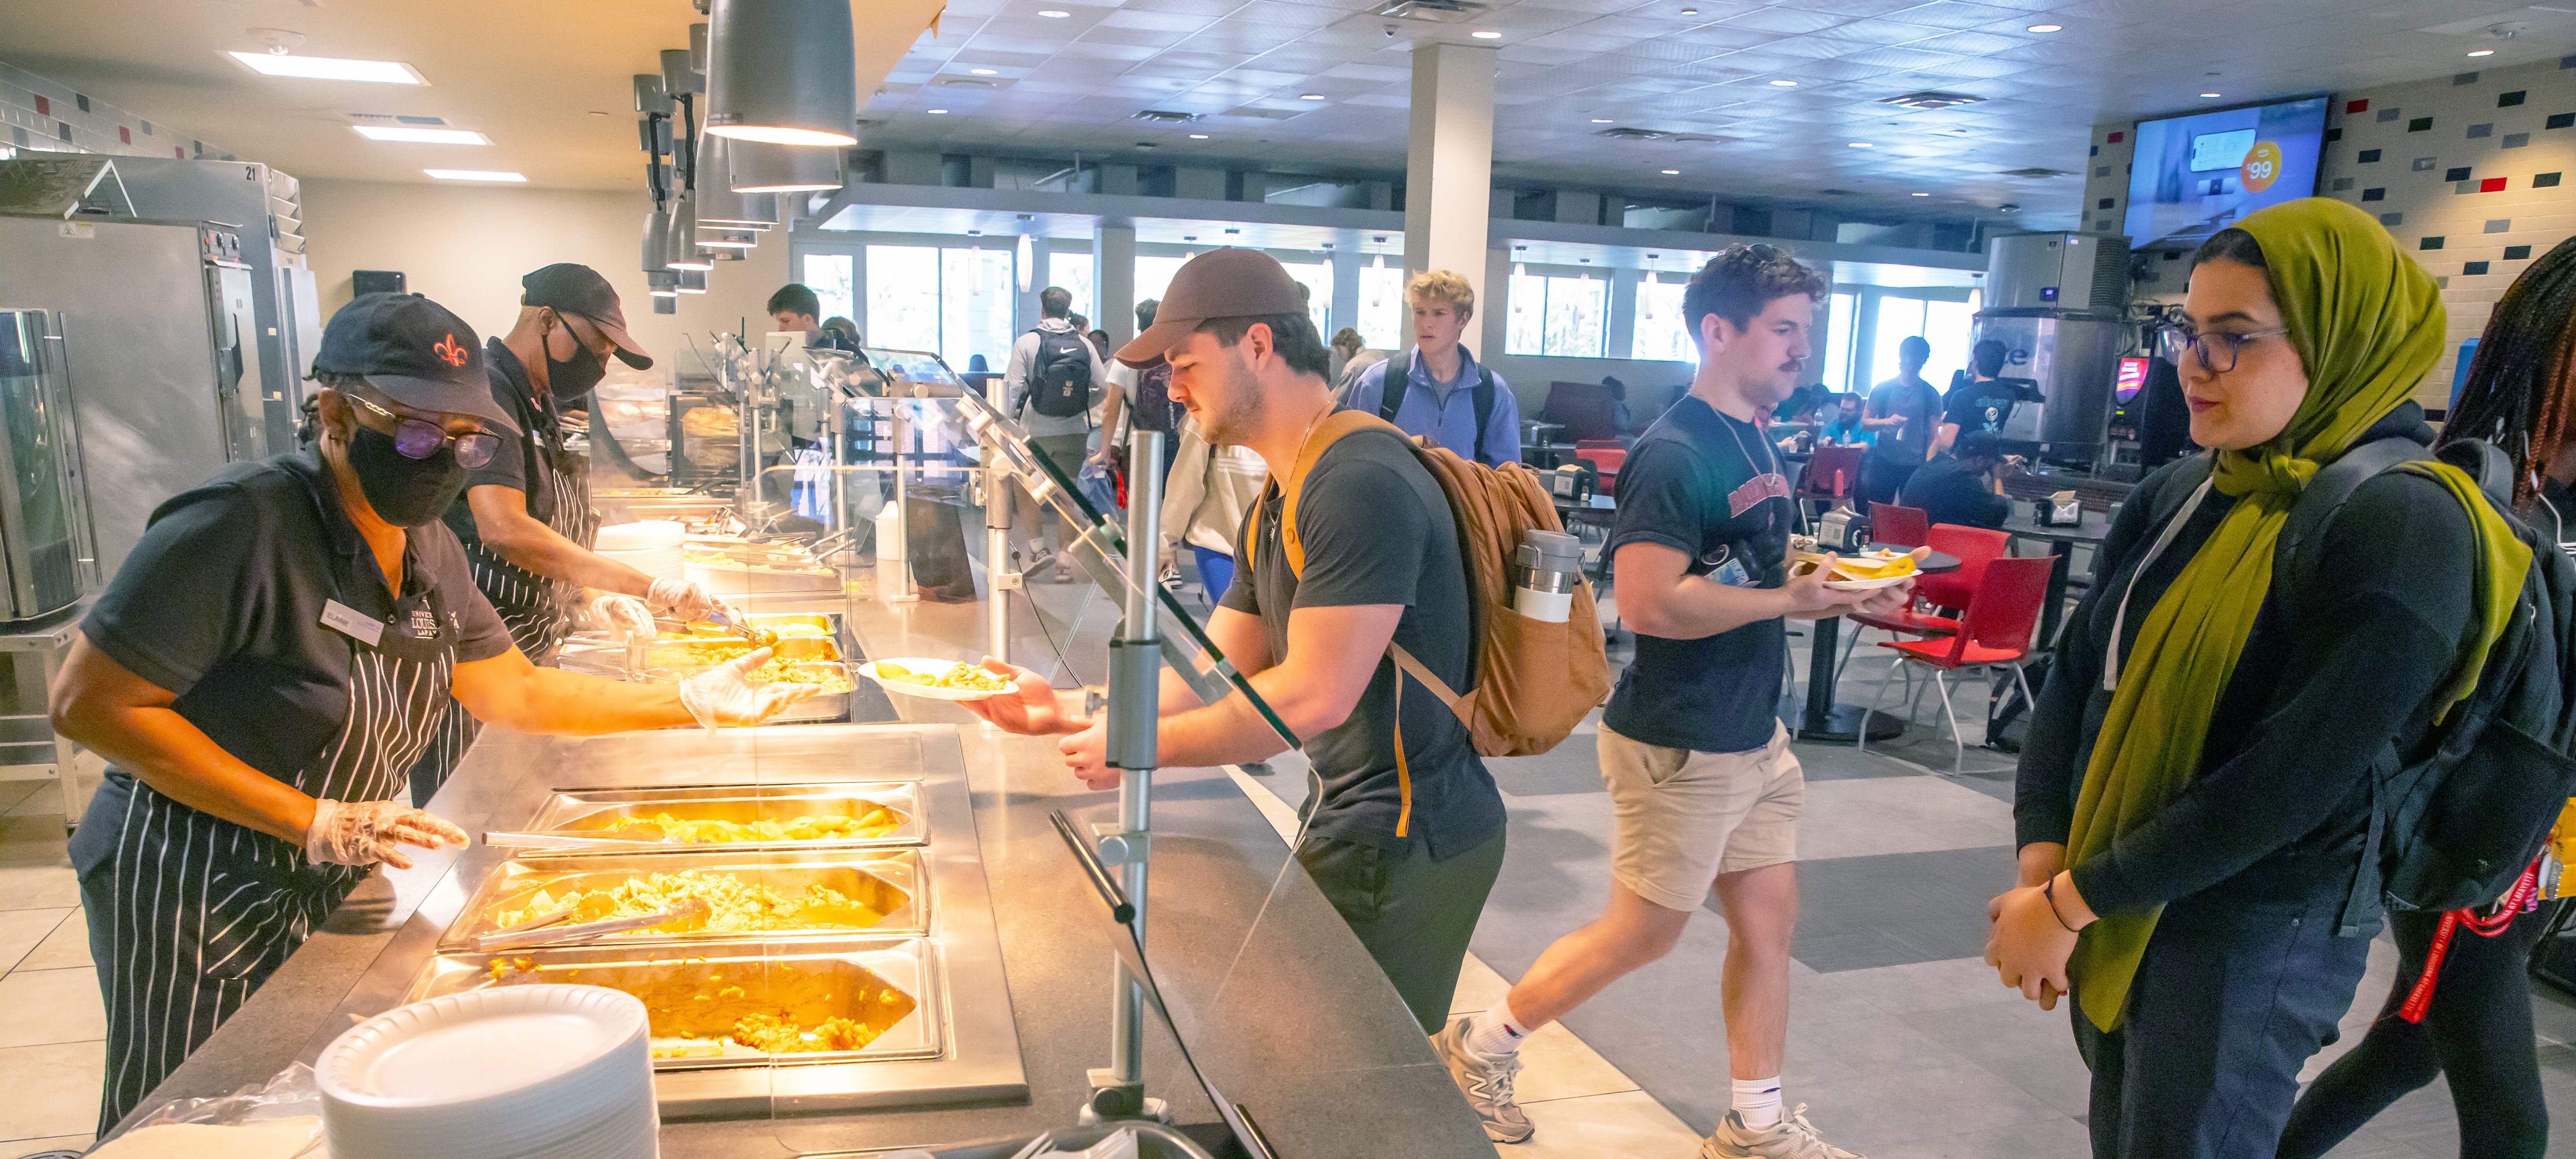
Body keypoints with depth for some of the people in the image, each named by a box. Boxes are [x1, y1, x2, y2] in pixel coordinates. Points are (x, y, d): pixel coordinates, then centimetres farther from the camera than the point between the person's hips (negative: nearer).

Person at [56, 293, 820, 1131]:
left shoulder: (427, 547, 0)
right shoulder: (243, 523, -24)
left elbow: (515, 691, 6)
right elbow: (89, 704, -22)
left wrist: (689, 703, -5)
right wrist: (313, 824, -24)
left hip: (329, 889, 7)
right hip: (197, 897, -7)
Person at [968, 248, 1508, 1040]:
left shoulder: (1361, 485, -23)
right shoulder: (1277, 506, 12)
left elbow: (1314, 698, -26)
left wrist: (1142, 747, -18)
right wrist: (1070, 711, 2)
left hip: (1406, 846, -10)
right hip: (1356, 824, 10)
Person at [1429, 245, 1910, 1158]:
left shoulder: (1752, 438, 10)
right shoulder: (1674, 455, -20)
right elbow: (1649, 602, -30)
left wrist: (1842, 591, 3)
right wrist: (1789, 599, -23)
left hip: (1753, 733, 9)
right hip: (1680, 746, -9)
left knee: (1768, 920, 14)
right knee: (1645, 934, 5)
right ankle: (1481, 1045, 24)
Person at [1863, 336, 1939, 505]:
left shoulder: (1931, 394, 6)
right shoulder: (1883, 389, 8)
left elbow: (1933, 436, 3)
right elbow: (1864, 424, 6)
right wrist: (1886, 422, -15)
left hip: (1915, 465, -1)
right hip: (1883, 461, 1)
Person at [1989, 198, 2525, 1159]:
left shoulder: (2403, 527, -17)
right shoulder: (2175, 497, 4)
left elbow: (2293, 783, -23)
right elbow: (2076, 680, 3)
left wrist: (2068, 903, -18)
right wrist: (2041, 871, -9)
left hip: (2250, 940, -6)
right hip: (2113, 927, 6)